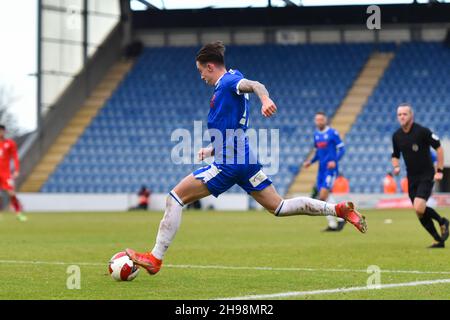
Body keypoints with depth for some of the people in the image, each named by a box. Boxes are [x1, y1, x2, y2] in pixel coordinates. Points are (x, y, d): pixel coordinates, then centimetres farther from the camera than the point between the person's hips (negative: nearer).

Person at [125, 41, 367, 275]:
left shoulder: (228, 81, -7)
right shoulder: (225, 87, 22)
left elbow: (254, 85, -30)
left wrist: (265, 99, -51)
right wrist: (211, 150, 22)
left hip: (228, 164, -10)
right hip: (245, 161, 10)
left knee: (175, 197, -6)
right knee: (279, 208, 12)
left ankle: (156, 258, -9)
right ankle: (339, 209, 5)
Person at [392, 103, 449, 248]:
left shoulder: (422, 131, -14)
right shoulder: (396, 136, 3)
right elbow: (395, 156, 17)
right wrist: (396, 167, -4)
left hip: (426, 176, -6)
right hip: (412, 179, 6)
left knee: (419, 208, -22)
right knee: (420, 213, 4)